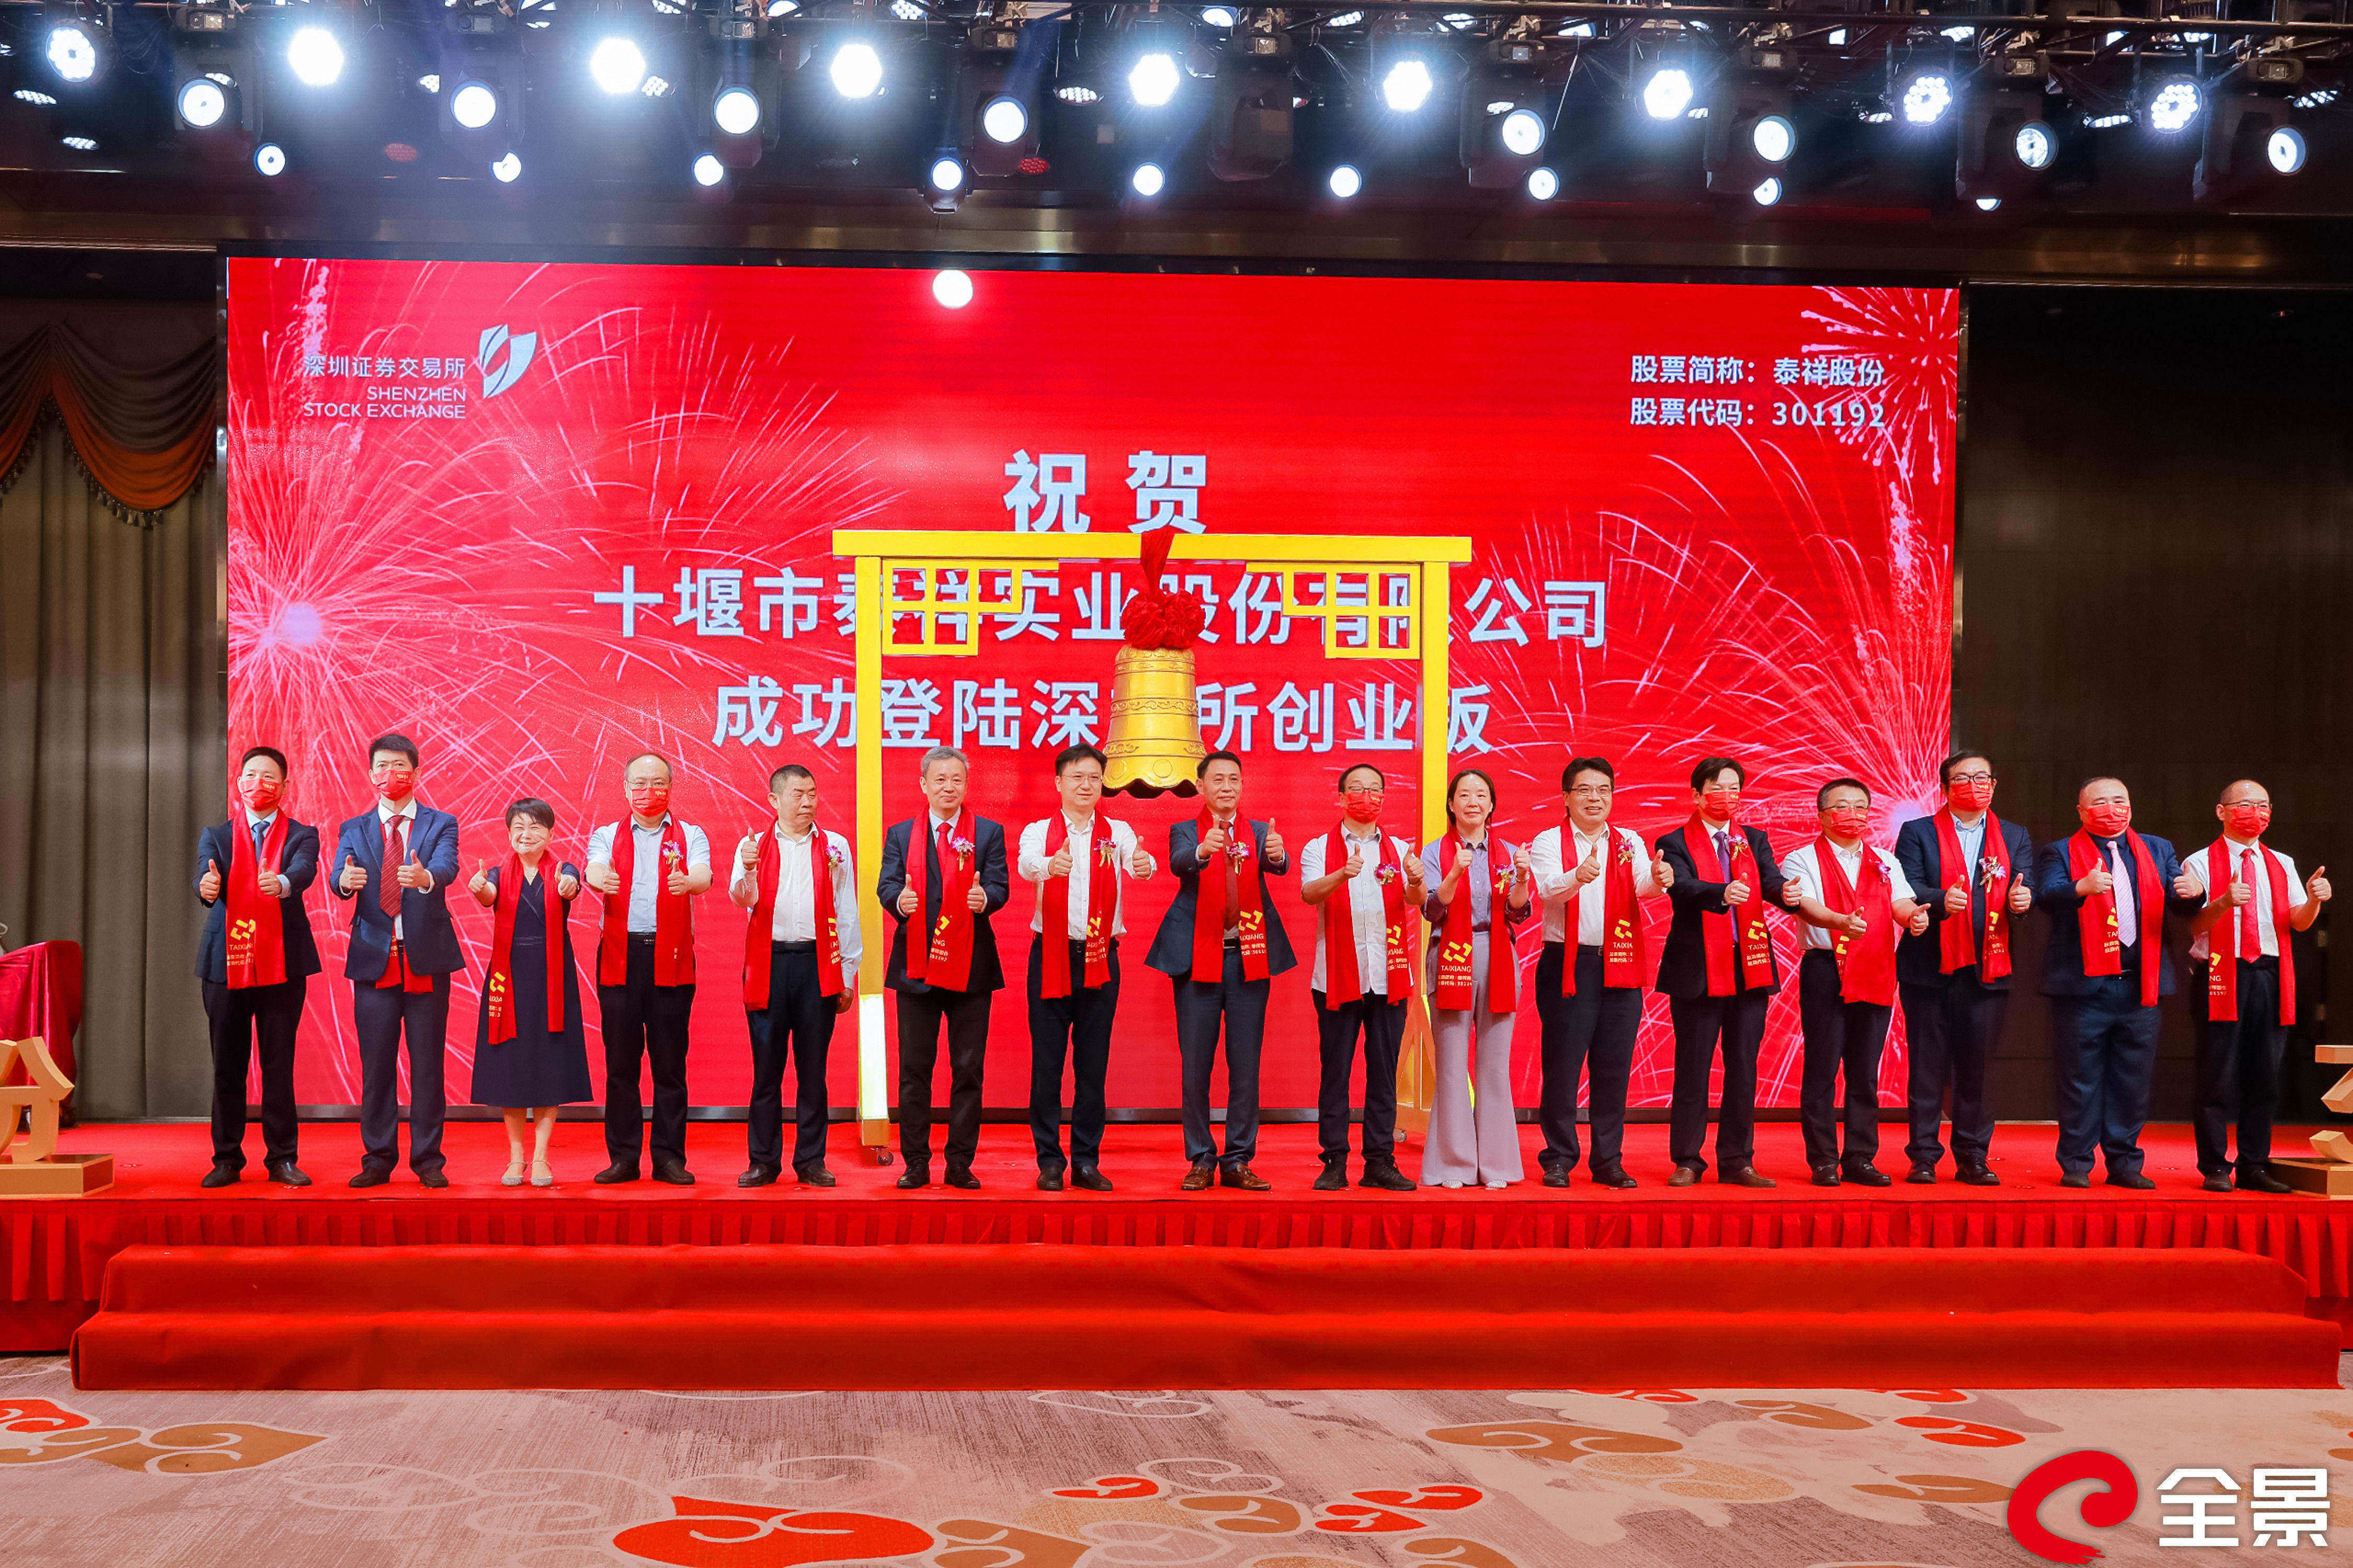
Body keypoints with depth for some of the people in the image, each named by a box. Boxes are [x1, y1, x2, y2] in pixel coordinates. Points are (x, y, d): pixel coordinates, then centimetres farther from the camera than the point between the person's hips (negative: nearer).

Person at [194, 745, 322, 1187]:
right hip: (226, 963, 1)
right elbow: (206, 874, -7)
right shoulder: (215, 836, 12)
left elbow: (304, 871, -15)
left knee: (279, 1065, 1)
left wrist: (281, 883, -38)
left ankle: (282, 1158, 9)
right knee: (227, 1066, 5)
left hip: (283, 964, -1)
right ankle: (227, 1159, 14)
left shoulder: (301, 836, 7)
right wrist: (207, 886, -33)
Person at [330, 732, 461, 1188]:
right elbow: (340, 875, -6)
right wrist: (345, 880, -31)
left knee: (428, 1064, 2)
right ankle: (378, 1159, 13)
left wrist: (425, 876, -38)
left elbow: (447, 867, -15)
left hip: (427, 960, -1)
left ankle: (428, 1160, 9)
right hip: (375, 961, 1)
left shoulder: (441, 825, 6)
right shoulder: (353, 830, 11)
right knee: (376, 1065, 4)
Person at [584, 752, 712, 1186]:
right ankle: (623, 1156, 9)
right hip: (620, 955, 1)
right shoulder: (607, 836, 12)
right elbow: (594, 869, -9)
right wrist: (600, 880, -34)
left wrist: (688, 882, -34)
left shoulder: (690, 836, 10)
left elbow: (704, 876, -10)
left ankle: (669, 1157, 6)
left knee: (670, 1061, 0)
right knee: (621, 1060, 2)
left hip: (671, 957, -1)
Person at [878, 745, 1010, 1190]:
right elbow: (887, 884, -1)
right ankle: (916, 1164, 11)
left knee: (968, 1069, 2)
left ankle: (961, 1163, 10)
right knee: (914, 1069, 4)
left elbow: (1000, 886, -3)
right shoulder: (900, 834, 10)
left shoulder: (989, 833, 7)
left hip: (971, 966, -1)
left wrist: (985, 898, -26)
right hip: (916, 965, 1)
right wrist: (899, 900, -24)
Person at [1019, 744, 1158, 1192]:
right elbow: (1027, 865, -19)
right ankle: (1049, 1161, 8)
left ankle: (1087, 1160, 12)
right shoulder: (1039, 832, 3)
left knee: (1093, 1063, 5)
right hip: (1051, 954, -1)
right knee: (1047, 1062, 0)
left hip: (1101, 957, 1)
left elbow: (1135, 863, -15)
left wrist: (1144, 865, -40)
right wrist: (1051, 865, -43)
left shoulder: (1117, 833, 7)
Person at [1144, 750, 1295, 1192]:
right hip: (1198, 957, -1)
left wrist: (1277, 854, -35)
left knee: (1245, 1065, 2)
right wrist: (1202, 851, -38)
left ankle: (1238, 1161, 10)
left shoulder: (1259, 833, 10)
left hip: (1249, 959, 2)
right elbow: (1178, 863, -16)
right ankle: (1201, 1161, 10)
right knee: (1196, 1065, 1)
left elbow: (1279, 865, -10)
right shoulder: (1185, 831, 6)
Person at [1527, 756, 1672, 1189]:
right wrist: (1578, 877, -40)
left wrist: (1660, 879, -33)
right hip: (1568, 965, -3)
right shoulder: (1548, 843, 1)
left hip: (1620, 965, 3)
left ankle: (1609, 1161, 13)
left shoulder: (1629, 843, 11)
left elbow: (1645, 884, -9)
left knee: (1614, 1068, 5)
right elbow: (1548, 889, -19)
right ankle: (1558, 1158, 8)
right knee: (1562, 1066, -2)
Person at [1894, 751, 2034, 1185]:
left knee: (1978, 1067, 4)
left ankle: (1973, 1158, 12)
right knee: (1928, 1067, 0)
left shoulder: (2015, 838, 15)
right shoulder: (1918, 833, 6)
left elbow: (2025, 891, 5)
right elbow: (1907, 889, -7)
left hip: (1989, 968, 2)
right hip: (1930, 968, -2)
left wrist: (2023, 899, -18)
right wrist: (1941, 901, -26)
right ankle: (1923, 1157, 6)